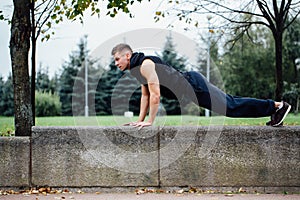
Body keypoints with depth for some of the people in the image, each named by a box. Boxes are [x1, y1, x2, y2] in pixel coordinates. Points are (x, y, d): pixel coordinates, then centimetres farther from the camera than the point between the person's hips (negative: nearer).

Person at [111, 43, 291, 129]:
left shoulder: (145, 65, -20)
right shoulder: (137, 68, 11)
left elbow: (155, 95, -24)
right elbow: (145, 95, 19)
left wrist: (150, 121, -18)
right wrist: (140, 120, 16)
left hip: (195, 86, -9)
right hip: (189, 88, 9)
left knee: (231, 106, -4)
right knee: (230, 105, 14)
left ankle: (277, 106, 6)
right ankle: (274, 108, 24)